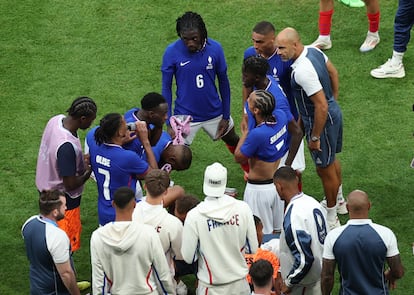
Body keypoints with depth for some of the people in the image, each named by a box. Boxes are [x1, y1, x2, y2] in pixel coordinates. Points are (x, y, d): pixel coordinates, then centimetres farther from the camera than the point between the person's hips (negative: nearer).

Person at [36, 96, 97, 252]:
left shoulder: (57, 119, -12)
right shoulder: (67, 146, -39)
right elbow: (70, 184, -29)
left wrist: (82, 160, -1)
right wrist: (88, 171, -12)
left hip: (47, 189, 9)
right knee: (67, 244, 12)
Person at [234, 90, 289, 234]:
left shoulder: (257, 134, -31)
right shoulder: (280, 115, -11)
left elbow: (238, 157, -13)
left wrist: (245, 133, -5)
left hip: (259, 189, -7)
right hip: (279, 183, 7)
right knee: (278, 230, 21)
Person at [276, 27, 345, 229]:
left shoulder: (302, 71, -34)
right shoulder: (313, 51, -5)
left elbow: (321, 106, -33)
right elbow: (333, 72, 12)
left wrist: (315, 137, -22)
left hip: (322, 121, -10)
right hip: (333, 113, 10)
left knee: (325, 169, 8)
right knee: (331, 160, 29)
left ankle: (331, 219, 24)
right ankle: (338, 200, 52)